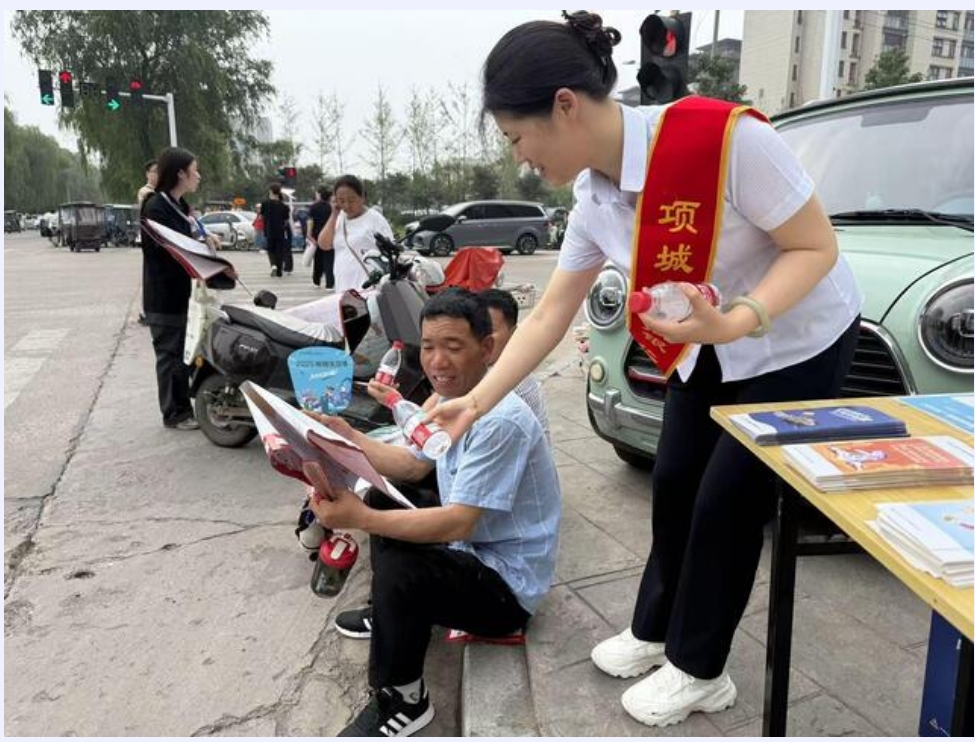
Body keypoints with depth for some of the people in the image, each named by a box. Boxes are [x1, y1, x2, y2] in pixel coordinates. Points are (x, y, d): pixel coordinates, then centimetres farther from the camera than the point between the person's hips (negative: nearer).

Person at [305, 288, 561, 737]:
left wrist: (360, 518, -36)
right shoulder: (454, 398, 1)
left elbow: (457, 523, -31)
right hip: (471, 548, 10)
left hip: (509, 585, -9)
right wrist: (348, 439, -1)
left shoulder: (501, 423, -28)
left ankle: (401, 703, -6)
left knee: (398, 569, -31)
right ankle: (389, 613, 25)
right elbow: (413, 466, 11)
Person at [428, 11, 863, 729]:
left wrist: (735, 320, -40)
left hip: (801, 345, -6)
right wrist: (476, 401, -6)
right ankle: (654, 633, 32)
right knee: (673, 486, 10)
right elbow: (551, 315, -4)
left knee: (727, 501, 0)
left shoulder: (725, 138, -33)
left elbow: (817, 247, -24)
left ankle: (699, 670, 21)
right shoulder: (594, 199, -10)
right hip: (710, 350, 6)